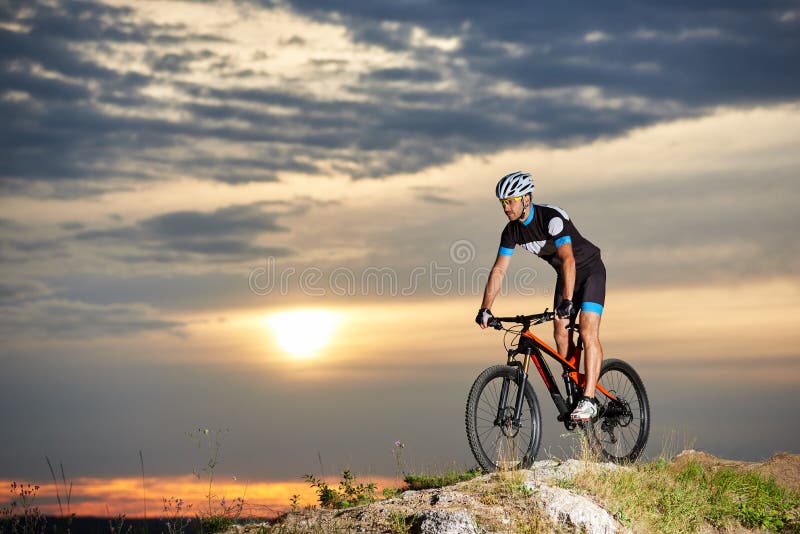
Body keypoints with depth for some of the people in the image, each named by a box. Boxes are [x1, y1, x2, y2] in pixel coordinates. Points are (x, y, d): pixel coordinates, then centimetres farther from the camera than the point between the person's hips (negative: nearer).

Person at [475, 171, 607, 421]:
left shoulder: (552, 217, -32)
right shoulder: (512, 231, -10)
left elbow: (568, 259, -43)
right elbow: (498, 270, -8)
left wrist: (567, 301, -53)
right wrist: (485, 309, -16)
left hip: (589, 271, -7)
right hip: (564, 275, 7)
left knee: (588, 332, -17)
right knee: (560, 332, -2)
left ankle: (588, 399, -21)